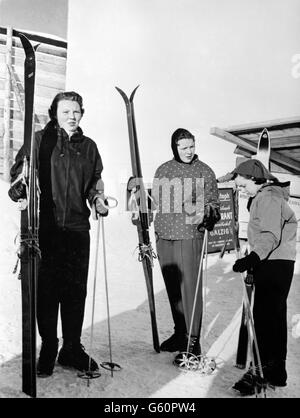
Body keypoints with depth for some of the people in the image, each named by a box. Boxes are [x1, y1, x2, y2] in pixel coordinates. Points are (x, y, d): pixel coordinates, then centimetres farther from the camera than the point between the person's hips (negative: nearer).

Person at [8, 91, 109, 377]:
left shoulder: (88, 146, 15)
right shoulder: (40, 140, 6)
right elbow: (19, 172, 7)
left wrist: (97, 197, 3)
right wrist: (20, 189, -12)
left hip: (77, 227, 3)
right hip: (45, 226, -2)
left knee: (76, 289, 5)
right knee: (46, 288, 2)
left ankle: (72, 349, 20)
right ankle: (48, 349, 18)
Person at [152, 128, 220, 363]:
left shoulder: (204, 172, 1)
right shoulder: (163, 171, 12)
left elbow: (213, 203, 2)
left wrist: (210, 214, -18)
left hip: (190, 236, -4)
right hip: (164, 237, 5)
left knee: (190, 286, -6)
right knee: (172, 288, 11)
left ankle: (193, 340, 4)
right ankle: (180, 333, 26)